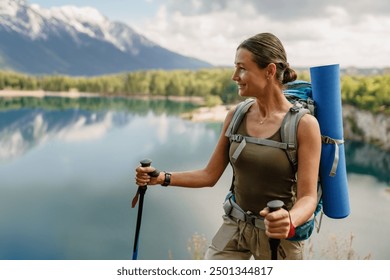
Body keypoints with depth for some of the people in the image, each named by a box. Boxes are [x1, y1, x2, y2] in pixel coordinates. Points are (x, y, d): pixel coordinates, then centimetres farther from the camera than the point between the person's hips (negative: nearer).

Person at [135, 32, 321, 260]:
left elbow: (308, 197, -18)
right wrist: (162, 178, -5)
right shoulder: (236, 116, -2)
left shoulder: (304, 124, -16)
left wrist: (289, 222, -38)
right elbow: (210, 175, 5)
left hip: (278, 236, -3)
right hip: (234, 226, 4)